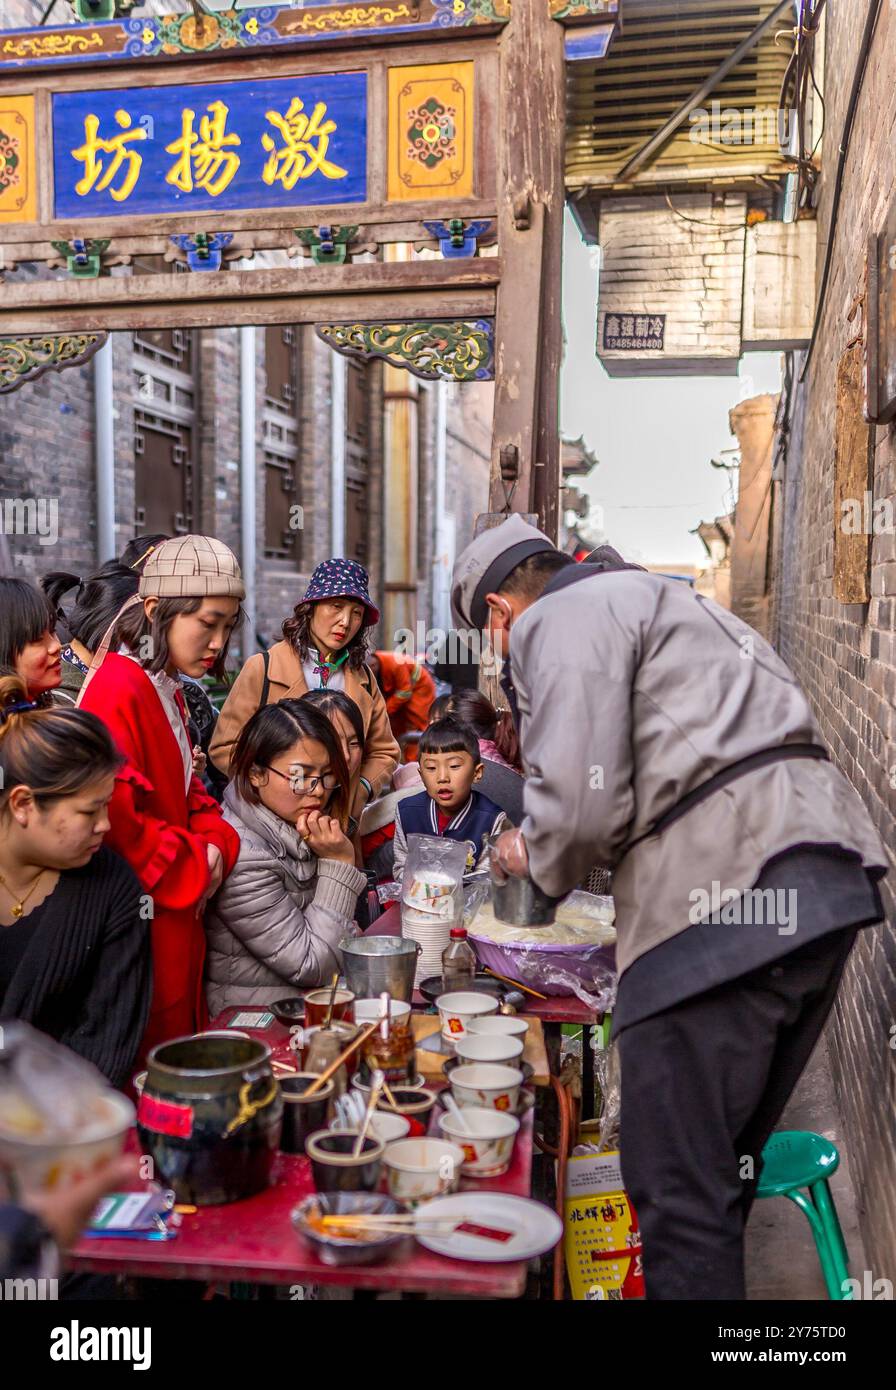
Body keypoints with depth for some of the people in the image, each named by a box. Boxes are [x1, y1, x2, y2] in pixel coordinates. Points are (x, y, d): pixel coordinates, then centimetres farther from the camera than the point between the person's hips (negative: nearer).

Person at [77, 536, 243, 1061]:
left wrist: (216, 844, -3)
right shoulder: (117, 688, -19)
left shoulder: (166, 690, 13)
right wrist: (193, 869, -16)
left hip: (177, 916, 9)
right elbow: (110, 811, -28)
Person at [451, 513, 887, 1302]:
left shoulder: (558, 619, -1)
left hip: (726, 896, -10)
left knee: (676, 1184, 1)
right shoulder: (656, 596, 29)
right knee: (726, 1161, 22)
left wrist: (535, 857, 8)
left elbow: (581, 801, -14)